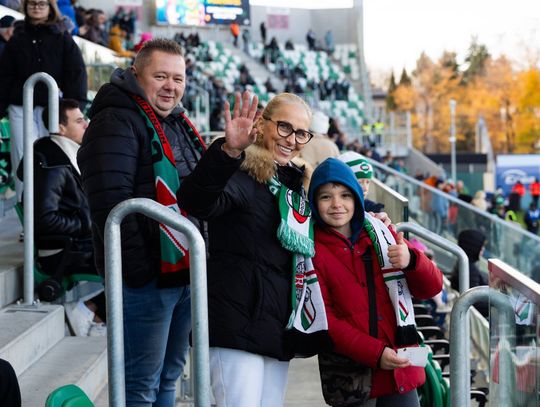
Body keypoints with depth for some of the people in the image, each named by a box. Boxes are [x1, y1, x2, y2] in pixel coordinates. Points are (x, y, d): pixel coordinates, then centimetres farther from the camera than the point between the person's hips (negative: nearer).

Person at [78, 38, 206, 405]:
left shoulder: (179, 123, 16)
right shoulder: (118, 121, -13)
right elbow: (110, 199, -23)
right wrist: (138, 268, -25)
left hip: (185, 271, 9)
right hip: (147, 277, -9)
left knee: (169, 378, 17)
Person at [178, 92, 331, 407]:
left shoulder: (297, 183, 16)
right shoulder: (241, 172, -10)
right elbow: (198, 203, -32)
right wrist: (229, 152, -47)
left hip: (279, 323, 8)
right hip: (238, 319, -8)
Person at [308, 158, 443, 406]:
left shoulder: (383, 235, 11)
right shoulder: (312, 251, 0)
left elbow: (431, 287, 8)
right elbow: (323, 320, -7)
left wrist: (411, 260, -15)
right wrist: (375, 353, -17)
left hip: (401, 369, 3)